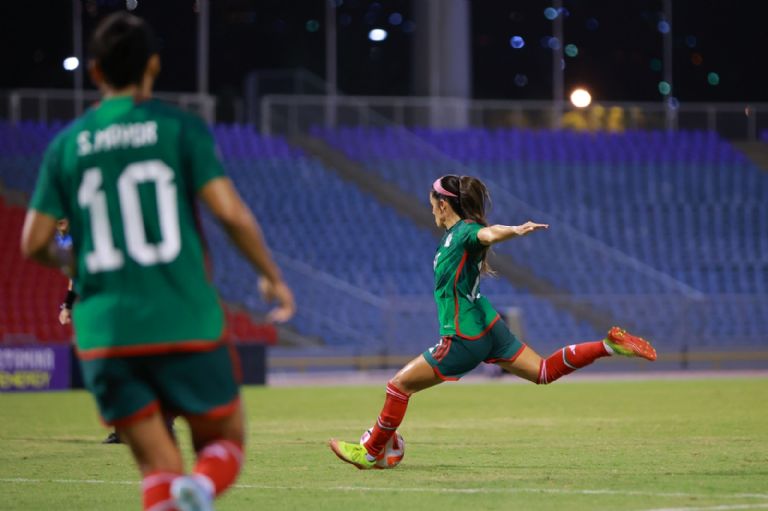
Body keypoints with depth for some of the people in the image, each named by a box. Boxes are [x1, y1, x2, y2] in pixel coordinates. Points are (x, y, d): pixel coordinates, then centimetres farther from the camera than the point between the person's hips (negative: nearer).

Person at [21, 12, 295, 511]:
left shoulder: (67, 144, 9)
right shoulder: (179, 127, 0)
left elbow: (34, 243, 6)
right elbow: (231, 212, -8)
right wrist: (273, 277, 6)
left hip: (105, 333, 3)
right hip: (185, 325, -2)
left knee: (159, 467, 8)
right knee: (226, 444, 12)